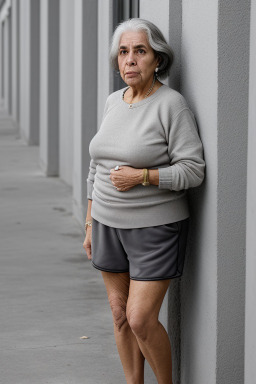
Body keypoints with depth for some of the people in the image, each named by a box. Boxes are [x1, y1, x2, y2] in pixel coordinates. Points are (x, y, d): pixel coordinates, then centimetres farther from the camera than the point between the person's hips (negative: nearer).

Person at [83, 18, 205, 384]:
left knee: (141, 321, -9)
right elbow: (99, 165, 12)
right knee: (121, 316, 10)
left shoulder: (172, 104, -16)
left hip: (156, 228, -6)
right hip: (111, 224, 6)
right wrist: (91, 224, 12)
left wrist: (141, 176, -25)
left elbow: (193, 171, -18)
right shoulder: (114, 102, 5)